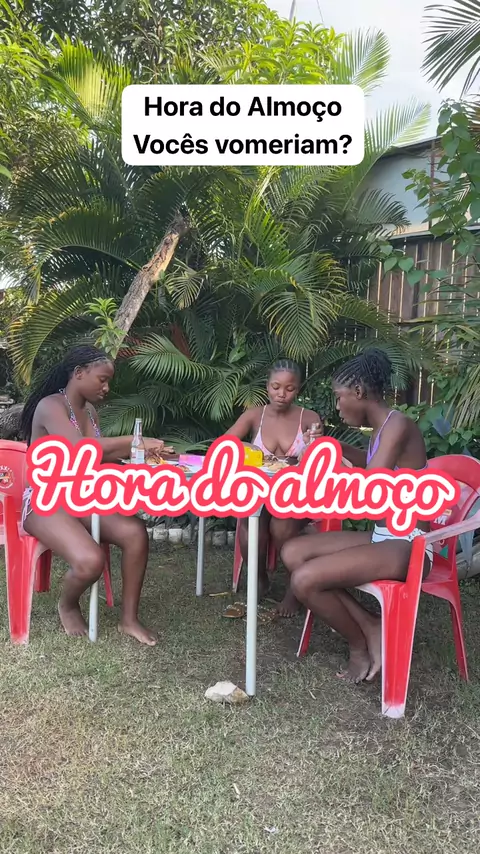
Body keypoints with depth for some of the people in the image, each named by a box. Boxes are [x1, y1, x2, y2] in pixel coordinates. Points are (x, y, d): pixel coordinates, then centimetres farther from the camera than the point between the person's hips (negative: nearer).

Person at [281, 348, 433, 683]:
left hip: (407, 544, -10)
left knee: (305, 580, -22)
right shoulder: (381, 428, 12)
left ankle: (360, 642, 6)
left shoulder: (397, 425, -16)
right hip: (383, 537, 10)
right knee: (293, 552, 2)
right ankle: (370, 627, 3)